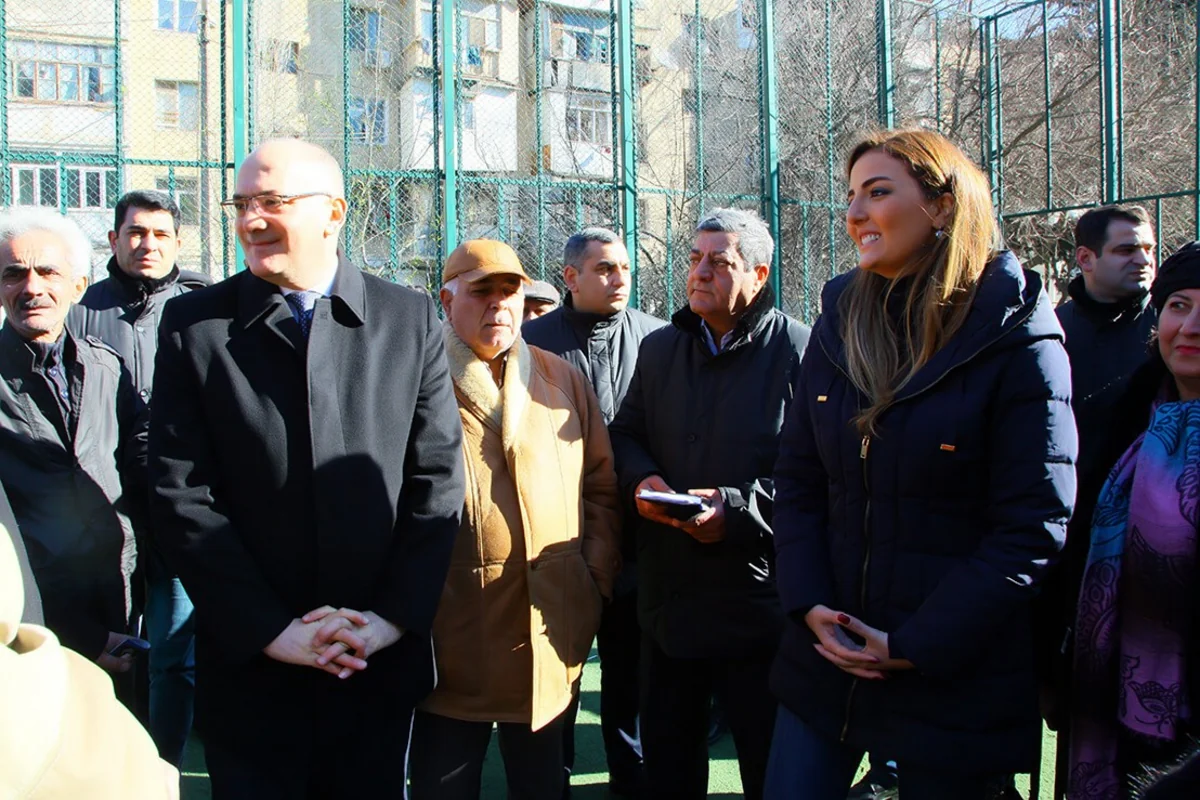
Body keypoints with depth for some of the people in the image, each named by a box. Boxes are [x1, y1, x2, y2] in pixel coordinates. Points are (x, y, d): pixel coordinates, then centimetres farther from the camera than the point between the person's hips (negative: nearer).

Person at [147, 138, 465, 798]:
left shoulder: (410, 318, 1)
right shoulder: (193, 323, -1)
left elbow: (438, 477, -1)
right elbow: (181, 497, -5)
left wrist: (392, 616, -9)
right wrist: (272, 630, -11)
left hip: (383, 662, 1)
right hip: (250, 666, 0)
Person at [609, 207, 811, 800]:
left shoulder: (797, 352, -11)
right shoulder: (659, 349, 10)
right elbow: (626, 434, 19)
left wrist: (739, 508, -23)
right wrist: (641, 479, -3)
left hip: (758, 609, -5)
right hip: (667, 600, 6)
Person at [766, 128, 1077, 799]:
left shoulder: (1015, 339, -11)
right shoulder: (841, 323, 4)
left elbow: (1036, 523, -14)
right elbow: (798, 478, 6)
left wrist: (918, 644, -15)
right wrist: (809, 604, -7)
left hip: (954, 680, -4)